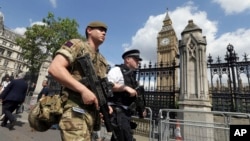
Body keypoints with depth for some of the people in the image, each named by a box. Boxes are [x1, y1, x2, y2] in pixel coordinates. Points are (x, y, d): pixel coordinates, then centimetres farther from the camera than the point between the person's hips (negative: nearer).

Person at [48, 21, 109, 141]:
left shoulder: (102, 61, 21)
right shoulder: (77, 45, 1)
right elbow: (54, 68, -13)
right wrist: (83, 89, -19)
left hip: (93, 112, 8)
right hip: (75, 109, -7)